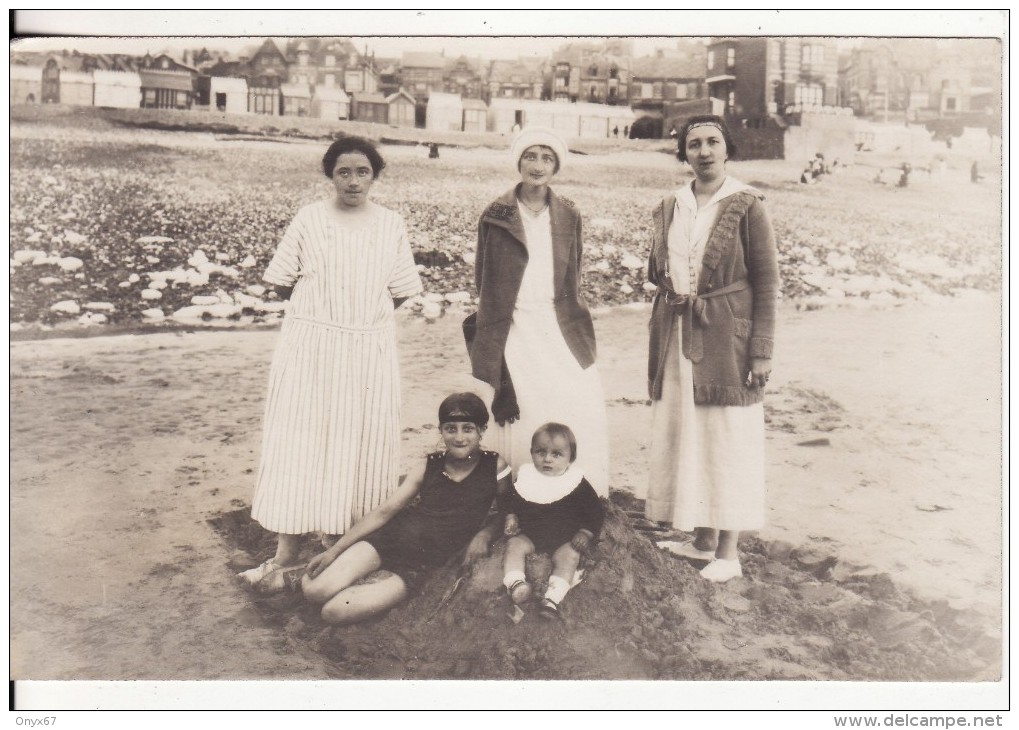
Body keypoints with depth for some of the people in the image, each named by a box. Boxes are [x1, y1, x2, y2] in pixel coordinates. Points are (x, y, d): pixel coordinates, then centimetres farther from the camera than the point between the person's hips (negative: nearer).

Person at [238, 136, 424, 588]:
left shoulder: (392, 225, 4)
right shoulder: (308, 219, 1)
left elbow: (400, 292, 8)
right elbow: (282, 282, 4)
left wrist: (363, 310, 4)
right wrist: (325, 308, 5)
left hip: (370, 351, 1)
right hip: (311, 347, -1)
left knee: (362, 445, 4)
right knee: (298, 441, -1)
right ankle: (287, 550, 5)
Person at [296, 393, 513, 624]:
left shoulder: (496, 467, -3)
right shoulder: (429, 465, 4)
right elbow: (385, 511, 3)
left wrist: (485, 534, -13)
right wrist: (334, 550, -1)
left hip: (426, 561, -2)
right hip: (393, 536, 3)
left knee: (334, 611, -19)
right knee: (316, 591, -17)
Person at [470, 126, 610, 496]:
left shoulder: (568, 215, 9)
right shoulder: (497, 216, 2)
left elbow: (574, 275, 15)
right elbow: (485, 282, 5)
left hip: (560, 328, 2)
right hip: (515, 330, -2)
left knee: (583, 415, -7)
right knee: (519, 418, -5)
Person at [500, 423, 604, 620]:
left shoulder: (577, 484, -4)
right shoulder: (525, 478, 2)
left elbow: (595, 511, -1)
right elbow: (509, 501, 14)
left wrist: (585, 534, -13)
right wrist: (511, 518, -3)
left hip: (564, 539, -2)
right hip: (529, 534, 3)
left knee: (569, 555, -28)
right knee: (514, 545, -22)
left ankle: (554, 597, -39)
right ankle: (515, 582, -34)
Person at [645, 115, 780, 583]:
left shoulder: (746, 206, -6)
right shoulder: (669, 207, 10)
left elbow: (766, 280, -7)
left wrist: (761, 350, -11)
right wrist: (672, 290, -2)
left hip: (726, 338, -5)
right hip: (676, 335, 6)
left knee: (727, 439, 1)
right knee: (682, 435, 10)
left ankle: (728, 552, 12)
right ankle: (701, 539, 24)